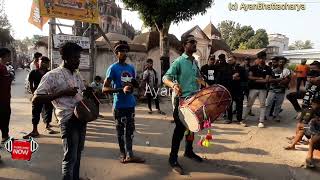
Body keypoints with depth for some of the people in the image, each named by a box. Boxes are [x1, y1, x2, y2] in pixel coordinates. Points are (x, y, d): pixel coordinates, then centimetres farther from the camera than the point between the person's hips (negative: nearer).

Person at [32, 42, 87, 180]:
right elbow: (35, 100, -15)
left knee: (78, 153, 19)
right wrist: (62, 92, -22)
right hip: (68, 119, -7)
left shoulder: (77, 75, 11)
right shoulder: (52, 75, -11)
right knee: (70, 157, -1)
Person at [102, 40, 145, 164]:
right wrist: (121, 90, -27)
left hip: (130, 104, 6)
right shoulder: (113, 68, -9)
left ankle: (130, 155, 19)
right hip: (119, 105, -5)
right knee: (120, 130, 8)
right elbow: (104, 89, -15)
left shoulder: (131, 68, 9)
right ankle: (123, 154, 22)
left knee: (130, 129, 10)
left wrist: (134, 85, -3)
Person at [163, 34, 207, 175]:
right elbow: (165, 78, -21)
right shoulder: (179, 61, -12)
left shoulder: (195, 61, 11)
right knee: (180, 129, -5)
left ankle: (189, 151, 36)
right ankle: (173, 159, 6)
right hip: (182, 100, -8)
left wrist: (206, 85, 13)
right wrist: (173, 85, -40)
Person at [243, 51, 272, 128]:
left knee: (262, 105, 2)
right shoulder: (253, 67, 5)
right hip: (253, 88, 0)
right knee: (249, 104, 2)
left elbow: (266, 80, -8)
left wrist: (255, 80, -9)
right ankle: (244, 119, 8)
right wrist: (259, 78, -11)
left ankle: (261, 121, 7)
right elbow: (250, 77, -7)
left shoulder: (268, 69, 2)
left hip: (263, 89, 0)